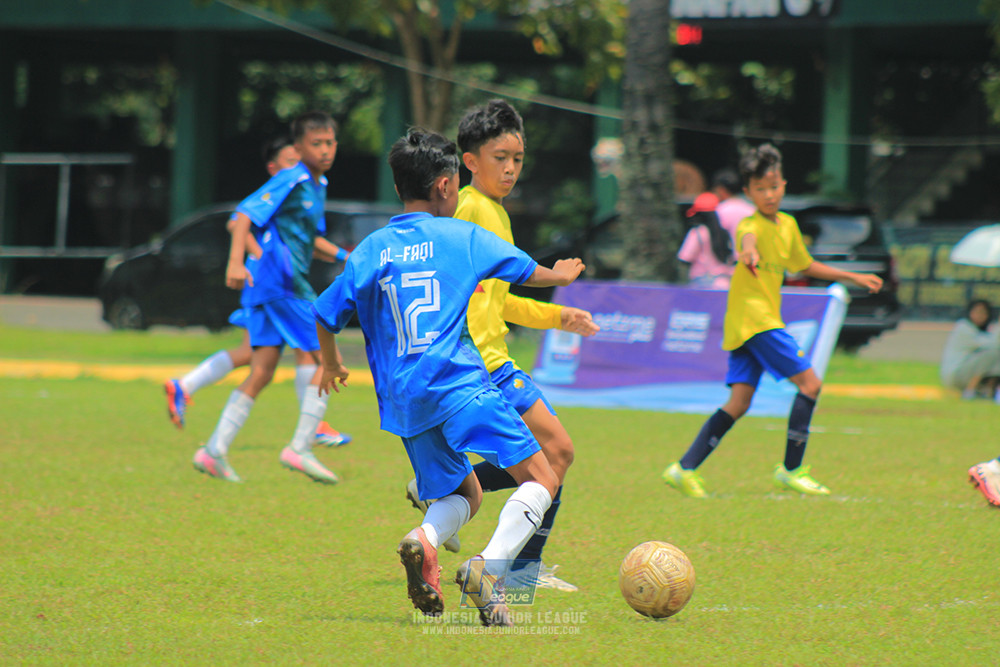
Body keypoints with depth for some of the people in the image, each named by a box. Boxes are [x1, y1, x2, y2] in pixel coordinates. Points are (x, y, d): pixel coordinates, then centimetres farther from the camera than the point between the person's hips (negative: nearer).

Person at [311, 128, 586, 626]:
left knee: (464, 495, 22)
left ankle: (423, 539, -13)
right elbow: (526, 271, 19)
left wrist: (331, 365, 36)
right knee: (540, 481, 0)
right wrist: (561, 276, 42)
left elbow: (326, 316, 16)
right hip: (461, 385, -5)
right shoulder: (462, 236, 4)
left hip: (402, 399, 5)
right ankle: (488, 568, -24)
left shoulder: (371, 250, 11)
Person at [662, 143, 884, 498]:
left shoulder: (788, 225, 15)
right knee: (810, 383, -8)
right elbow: (747, 236, -39)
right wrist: (749, 250, -64)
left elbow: (805, 265, 31)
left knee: (739, 403, 0)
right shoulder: (752, 224, -13)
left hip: (763, 319, 8)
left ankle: (685, 469, -3)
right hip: (753, 318, -8)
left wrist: (854, 278, 33)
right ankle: (791, 470, -3)